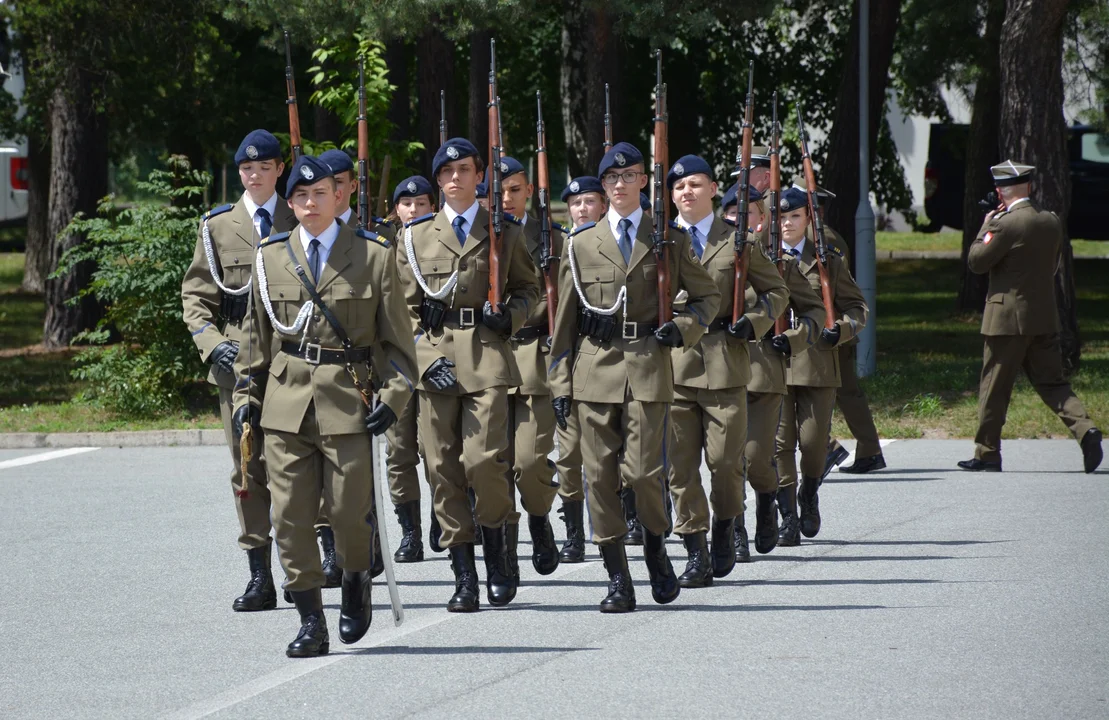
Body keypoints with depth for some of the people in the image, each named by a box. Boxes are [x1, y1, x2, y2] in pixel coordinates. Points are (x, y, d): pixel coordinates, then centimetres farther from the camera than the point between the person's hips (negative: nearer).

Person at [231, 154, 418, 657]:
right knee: (291, 515, -3)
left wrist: (393, 396, -7)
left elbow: (397, 336, 3)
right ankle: (311, 621, 5)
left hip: (347, 399, -2)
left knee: (350, 510, -4)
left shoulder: (373, 256, 3)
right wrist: (247, 395, 11)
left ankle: (356, 582, 27)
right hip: (286, 402, 2)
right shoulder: (271, 257, 10)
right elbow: (257, 334, 17)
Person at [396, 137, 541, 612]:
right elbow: (406, 305, 11)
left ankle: (496, 554, 10)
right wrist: (421, 356, -3)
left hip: (487, 356, -2)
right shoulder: (416, 236, 12)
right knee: (444, 467, -2)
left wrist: (510, 315, -4)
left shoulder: (504, 233, 10)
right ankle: (464, 576, 2)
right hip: (435, 359, 2)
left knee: (485, 459, -14)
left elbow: (529, 288, 18)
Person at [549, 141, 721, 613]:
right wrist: (560, 384, 5)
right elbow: (564, 320, 12)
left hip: (648, 366, -2)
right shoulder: (581, 244, 11)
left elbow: (708, 296, 17)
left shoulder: (669, 241, 9)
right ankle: (618, 581, 2)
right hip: (594, 368, 2)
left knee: (643, 470, -11)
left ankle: (655, 548, 17)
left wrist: (683, 328, -3)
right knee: (600, 475, -3)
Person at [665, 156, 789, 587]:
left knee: (725, 458, -3)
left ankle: (725, 527, 24)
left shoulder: (738, 240, 7)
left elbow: (776, 291, 14)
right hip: (672, 364, 1)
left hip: (725, 363, -1)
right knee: (681, 462, -2)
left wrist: (752, 323, -3)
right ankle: (696, 553, 4)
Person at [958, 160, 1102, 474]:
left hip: (1008, 318, -6)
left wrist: (986, 227, 4)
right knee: (1051, 382, 8)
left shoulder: (1006, 224, -16)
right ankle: (1084, 429, -13)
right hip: (1045, 316, 6)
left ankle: (987, 453, 9)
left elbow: (976, 262, -10)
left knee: (994, 387, 4)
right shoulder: (1052, 222, 7)